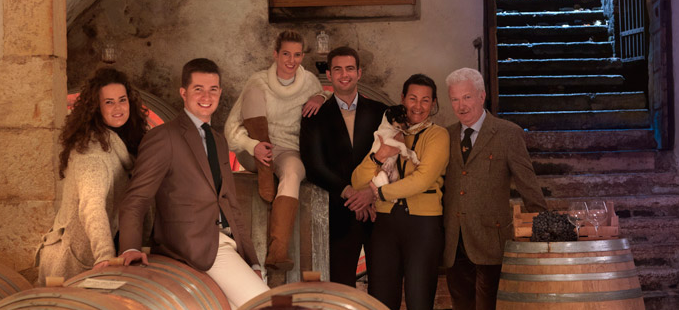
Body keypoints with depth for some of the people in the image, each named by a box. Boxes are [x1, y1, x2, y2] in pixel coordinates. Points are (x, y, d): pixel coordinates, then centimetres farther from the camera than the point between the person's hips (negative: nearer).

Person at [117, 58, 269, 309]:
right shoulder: (163, 137, -2)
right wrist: (131, 248, -25)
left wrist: (252, 263, 16)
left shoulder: (219, 141, 23)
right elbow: (135, 200, -8)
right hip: (193, 246, -8)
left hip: (227, 241, 8)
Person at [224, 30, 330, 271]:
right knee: (254, 92, -21)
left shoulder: (310, 82, 3)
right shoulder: (259, 82, -4)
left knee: (291, 173, -38)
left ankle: (277, 252, -53)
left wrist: (320, 98, -5)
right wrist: (254, 146, -29)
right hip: (255, 153, 0)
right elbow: (231, 126, -7)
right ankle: (264, 177, -24)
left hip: (288, 151, 0)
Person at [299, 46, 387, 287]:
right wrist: (349, 191, -15)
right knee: (341, 283, 2)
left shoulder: (380, 112, 9)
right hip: (341, 214, -1)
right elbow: (314, 168, -3)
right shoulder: (316, 117, 6)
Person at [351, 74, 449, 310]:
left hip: (423, 224, -4)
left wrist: (377, 193, -7)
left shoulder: (437, 135, 1)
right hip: (386, 222, 4)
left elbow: (423, 179, -14)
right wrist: (378, 157, -11)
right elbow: (357, 183, 6)